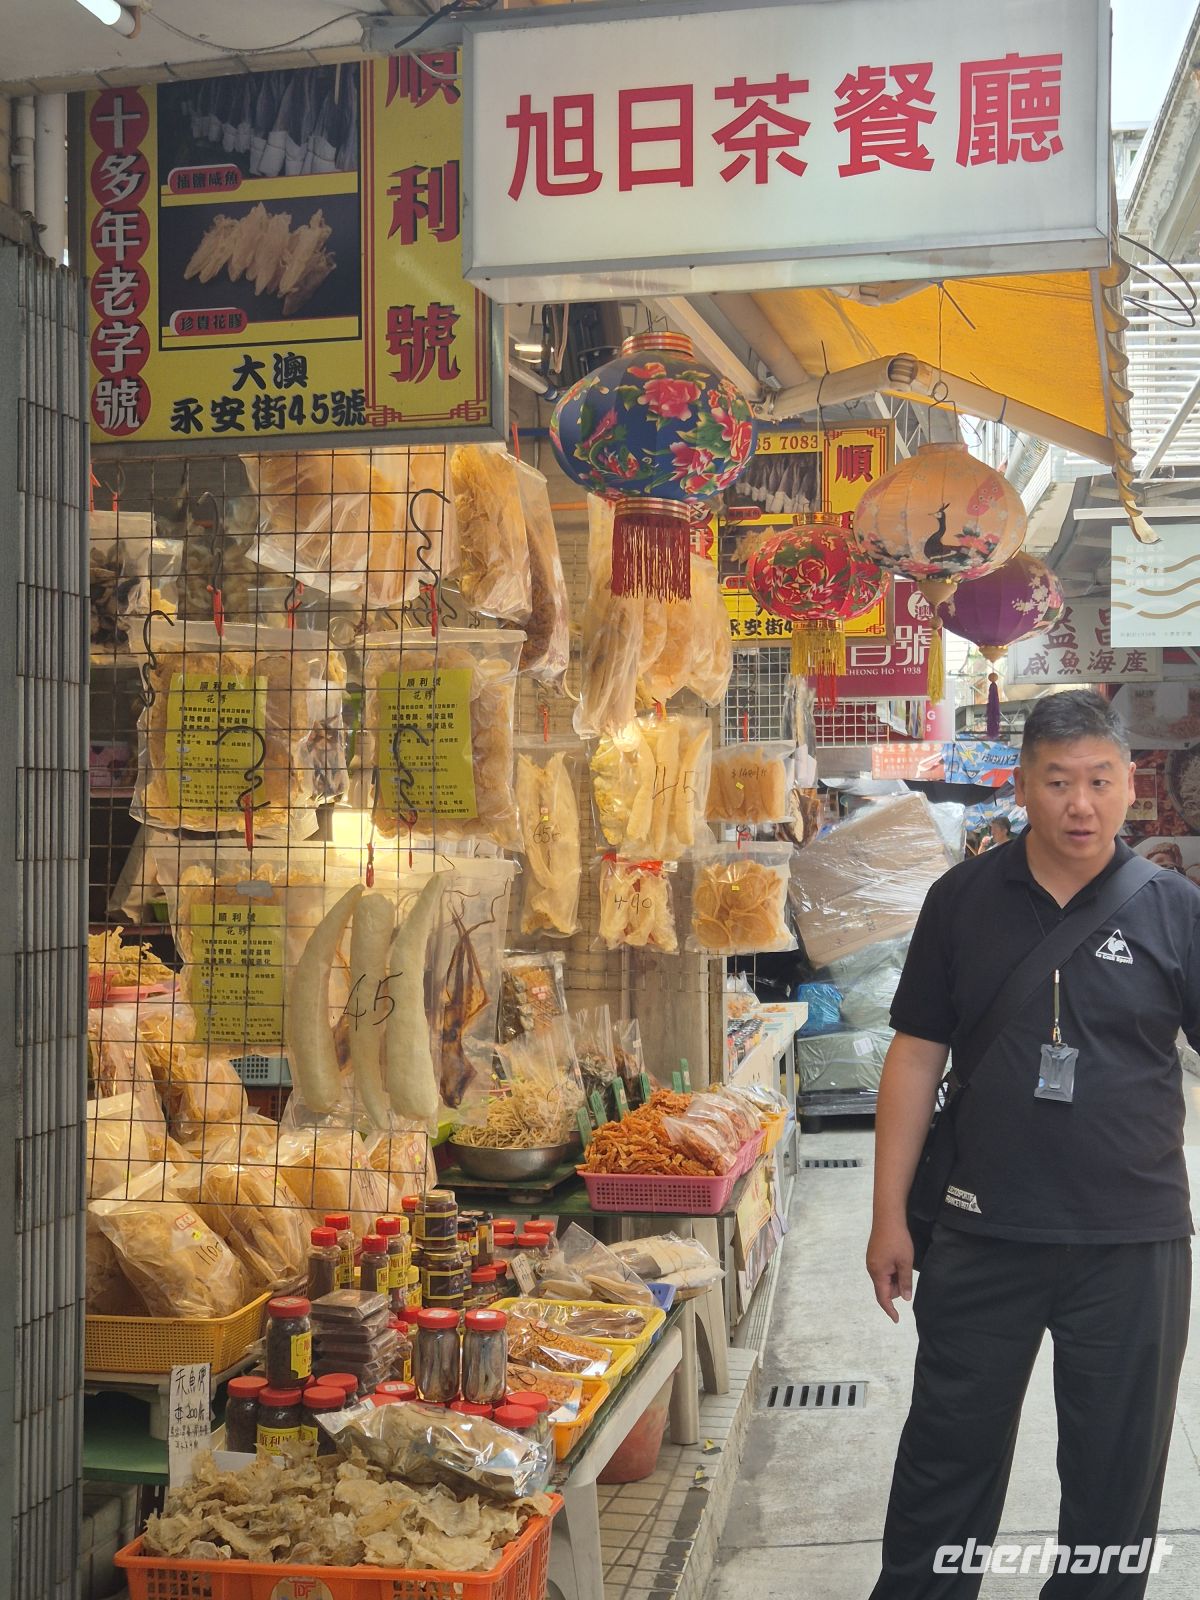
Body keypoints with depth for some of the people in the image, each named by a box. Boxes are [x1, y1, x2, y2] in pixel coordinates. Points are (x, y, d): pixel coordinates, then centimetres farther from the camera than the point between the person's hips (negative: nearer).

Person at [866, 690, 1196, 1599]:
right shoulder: (964, 900, -1)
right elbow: (917, 1056, 2)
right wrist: (890, 1216, 1)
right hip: (984, 1237, 1)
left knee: (1117, 1469, 14)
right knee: (948, 1455, 13)